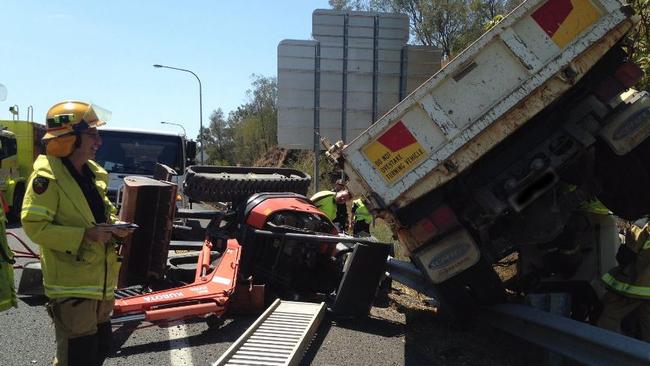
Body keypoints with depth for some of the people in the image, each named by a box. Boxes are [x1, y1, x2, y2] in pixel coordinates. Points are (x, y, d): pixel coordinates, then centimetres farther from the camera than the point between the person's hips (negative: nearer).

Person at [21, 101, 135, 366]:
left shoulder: (93, 172, 10)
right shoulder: (47, 176, -16)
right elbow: (34, 225, -20)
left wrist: (114, 226, 0)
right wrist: (85, 235, -24)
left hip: (101, 281, 8)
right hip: (71, 285, -8)